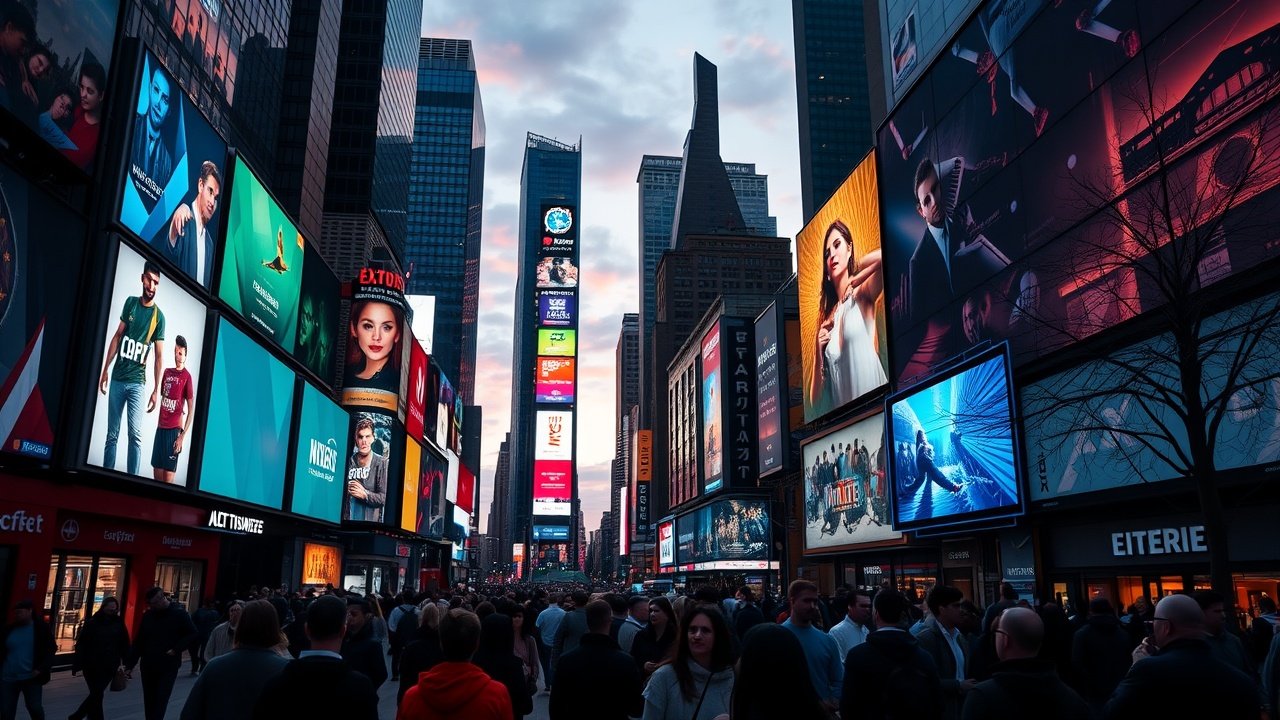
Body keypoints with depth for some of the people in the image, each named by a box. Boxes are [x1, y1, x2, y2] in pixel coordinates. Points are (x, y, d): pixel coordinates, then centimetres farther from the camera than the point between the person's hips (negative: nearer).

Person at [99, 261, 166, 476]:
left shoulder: (159, 316, -3)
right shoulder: (130, 302, 6)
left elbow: (160, 356, -4)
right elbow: (117, 336, 11)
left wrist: (157, 390, -11)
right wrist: (105, 369, 8)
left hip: (137, 382, -3)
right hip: (117, 378, 3)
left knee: (135, 434, -11)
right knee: (112, 434, 6)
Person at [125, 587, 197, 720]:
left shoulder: (179, 614, -8)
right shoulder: (147, 616, 4)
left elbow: (192, 634, -3)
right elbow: (138, 642, 8)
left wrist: (176, 649, -13)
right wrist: (130, 664, 6)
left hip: (169, 667, -4)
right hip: (148, 666, 4)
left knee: (160, 702, -8)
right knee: (149, 702, 12)